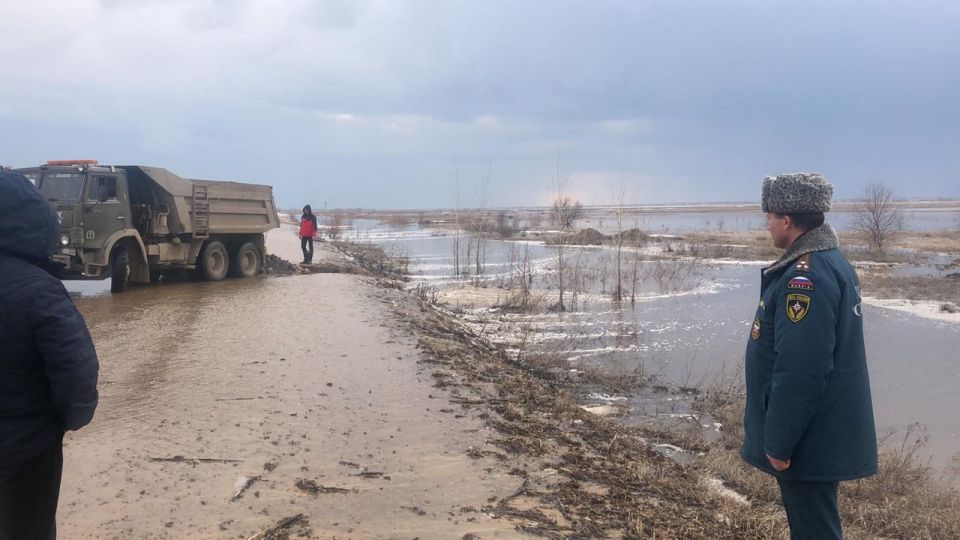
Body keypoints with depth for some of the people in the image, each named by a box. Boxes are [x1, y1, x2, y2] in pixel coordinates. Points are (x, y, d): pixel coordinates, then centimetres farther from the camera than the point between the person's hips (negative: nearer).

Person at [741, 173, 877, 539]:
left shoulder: (806, 277, -25)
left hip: (808, 440, -10)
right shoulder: (830, 262, 9)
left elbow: (798, 371, -28)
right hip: (822, 432, 10)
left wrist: (778, 442, -20)